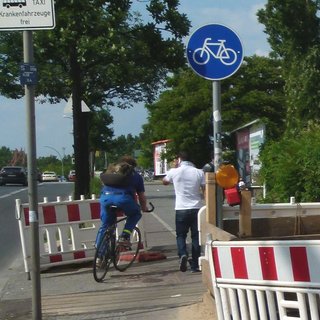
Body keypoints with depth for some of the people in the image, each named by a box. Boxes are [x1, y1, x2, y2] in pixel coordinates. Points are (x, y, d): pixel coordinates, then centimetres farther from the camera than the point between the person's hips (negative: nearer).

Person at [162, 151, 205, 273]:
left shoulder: (174, 172, -2)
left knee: (181, 235, 12)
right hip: (196, 208, 1)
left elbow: (164, 182, 19)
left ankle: (183, 254, -15)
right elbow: (205, 191, 0)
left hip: (181, 209, -1)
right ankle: (195, 265, 9)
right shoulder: (199, 172, -1)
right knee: (196, 236, 9)